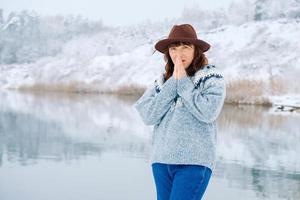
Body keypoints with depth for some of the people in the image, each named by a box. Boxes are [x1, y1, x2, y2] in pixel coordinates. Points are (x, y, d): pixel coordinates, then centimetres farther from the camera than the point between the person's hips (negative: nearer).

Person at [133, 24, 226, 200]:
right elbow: (148, 116, -1)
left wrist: (183, 83, -8)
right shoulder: (162, 81, 11)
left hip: (194, 161, -5)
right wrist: (173, 83, -5)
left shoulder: (211, 77, 0)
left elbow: (208, 113, -16)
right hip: (162, 160, 5)